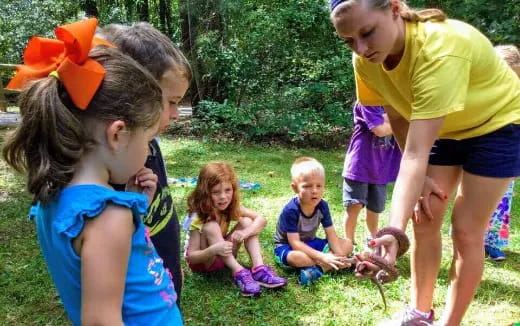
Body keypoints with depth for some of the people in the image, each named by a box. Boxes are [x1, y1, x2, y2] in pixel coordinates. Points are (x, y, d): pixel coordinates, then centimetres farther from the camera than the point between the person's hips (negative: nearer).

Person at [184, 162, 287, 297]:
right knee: (210, 226, -34)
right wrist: (213, 250, -45)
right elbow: (191, 256, -25)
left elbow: (261, 219, -14)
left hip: (224, 257, 5)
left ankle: (259, 269, -27)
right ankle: (239, 272, -33)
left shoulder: (231, 206, -12)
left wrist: (245, 232, -35)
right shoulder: (198, 217, -26)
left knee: (246, 221, -16)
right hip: (202, 260, -5)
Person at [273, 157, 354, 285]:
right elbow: (295, 243, -30)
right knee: (297, 257, -42)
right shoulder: (291, 210, -28)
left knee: (347, 244, -6)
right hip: (287, 247, -6)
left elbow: (331, 235, -8)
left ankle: (318, 269, -26)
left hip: (310, 244, 7)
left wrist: (339, 255, -25)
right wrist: (323, 257, -37)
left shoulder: (322, 206, -11)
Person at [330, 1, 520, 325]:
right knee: (425, 220, 3)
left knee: (466, 230, -5)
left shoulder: (440, 49, -39)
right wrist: (421, 179, -8)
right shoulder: (366, 59, -20)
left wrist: (395, 231, -51)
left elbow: (416, 153, -44)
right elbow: (399, 119, -6)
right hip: (445, 129, 6)